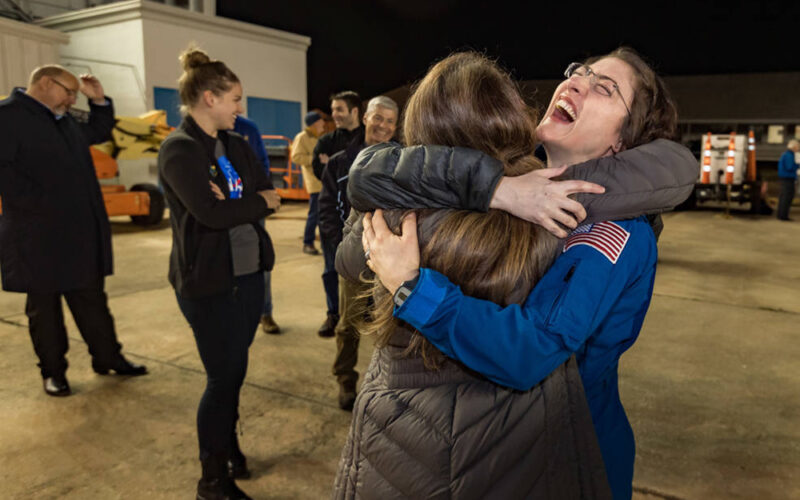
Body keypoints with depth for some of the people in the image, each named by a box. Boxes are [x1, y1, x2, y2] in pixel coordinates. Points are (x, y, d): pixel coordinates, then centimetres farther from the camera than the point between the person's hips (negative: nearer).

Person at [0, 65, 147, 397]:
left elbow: (99, 132, 29)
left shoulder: (65, 121, 14)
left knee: (92, 300, 14)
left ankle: (107, 358, 26)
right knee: (44, 307, 8)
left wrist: (99, 100, 14)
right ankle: (53, 371, 21)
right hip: (37, 237, -7)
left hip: (80, 233, 7)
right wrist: (38, 204, -21)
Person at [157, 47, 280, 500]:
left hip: (249, 273, 6)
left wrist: (235, 202, -16)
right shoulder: (179, 149, -13)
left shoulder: (237, 145, 9)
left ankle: (228, 446, 38)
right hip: (209, 282, -6)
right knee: (225, 376, 1)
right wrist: (257, 201, -9)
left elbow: (269, 195, 3)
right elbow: (211, 212, -25)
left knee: (233, 371, 17)